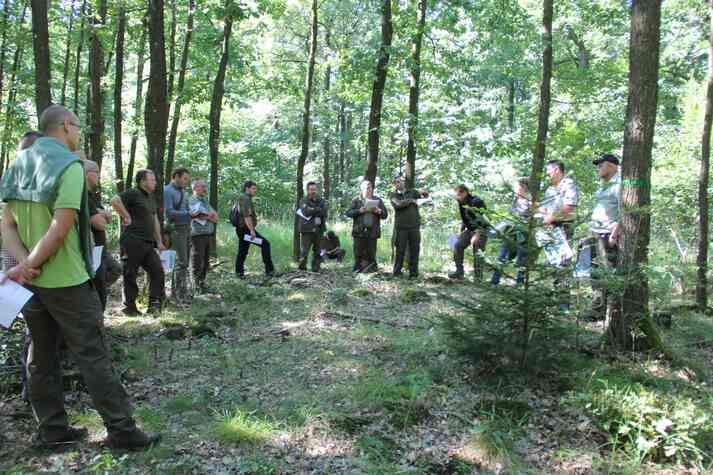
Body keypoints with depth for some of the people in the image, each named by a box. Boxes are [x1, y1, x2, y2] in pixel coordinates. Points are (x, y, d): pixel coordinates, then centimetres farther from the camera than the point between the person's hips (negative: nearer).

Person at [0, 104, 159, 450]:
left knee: (41, 356, 13)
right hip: (65, 280, -8)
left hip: (30, 281, 8)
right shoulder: (69, 165, -13)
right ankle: (121, 430, 4)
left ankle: (52, 429, 22)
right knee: (92, 356, -3)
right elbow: (60, 229, -20)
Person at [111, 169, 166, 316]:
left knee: (157, 270, 3)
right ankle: (129, 308, 9)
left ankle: (154, 304, 8)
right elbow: (115, 200, -25)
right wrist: (127, 217, -15)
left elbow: (155, 220, 24)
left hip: (148, 243, 8)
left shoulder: (150, 197, 20)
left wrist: (159, 242, 21)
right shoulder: (133, 193, -7)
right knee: (131, 274, 1)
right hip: (133, 241, -8)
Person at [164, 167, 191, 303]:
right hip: (176, 229, -8)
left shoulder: (184, 192, 17)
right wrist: (188, 213, -17)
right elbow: (169, 212, -14)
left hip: (186, 228, 8)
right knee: (181, 262, -9)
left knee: (183, 262, 10)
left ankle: (175, 290, 19)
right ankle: (180, 293, -3)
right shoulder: (167, 191, -7)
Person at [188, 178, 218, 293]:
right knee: (198, 263, -4)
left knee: (205, 262, 13)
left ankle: (202, 283, 22)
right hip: (197, 235, -8)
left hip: (207, 235, 9)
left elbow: (216, 218, 12)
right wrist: (210, 216, -3)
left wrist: (207, 216, -7)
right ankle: (197, 286, 2)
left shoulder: (205, 201, 19)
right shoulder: (193, 200, -7)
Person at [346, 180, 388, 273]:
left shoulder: (378, 200, 14)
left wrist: (379, 211, -11)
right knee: (358, 253, 1)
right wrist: (359, 211, -15)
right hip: (359, 231, -1)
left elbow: (385, 215, 11)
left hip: (372, 231, 1)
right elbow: (348, 213, 0)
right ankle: (357, 269, 9)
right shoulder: (356, 200, 10)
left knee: (371, 253, 0)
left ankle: (371, 269, 6)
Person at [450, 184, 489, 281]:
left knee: (477, 251, -15)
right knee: (458, 245, -5)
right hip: (470, 229, 8)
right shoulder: (462, 203, 3)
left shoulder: (476, 202, -23)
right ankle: (459, 272, 3)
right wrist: (461, 231, 12)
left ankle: (478, 278, -9)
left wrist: (477, 235, -33)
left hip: (481, 230, -8)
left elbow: (481, 220, -27)